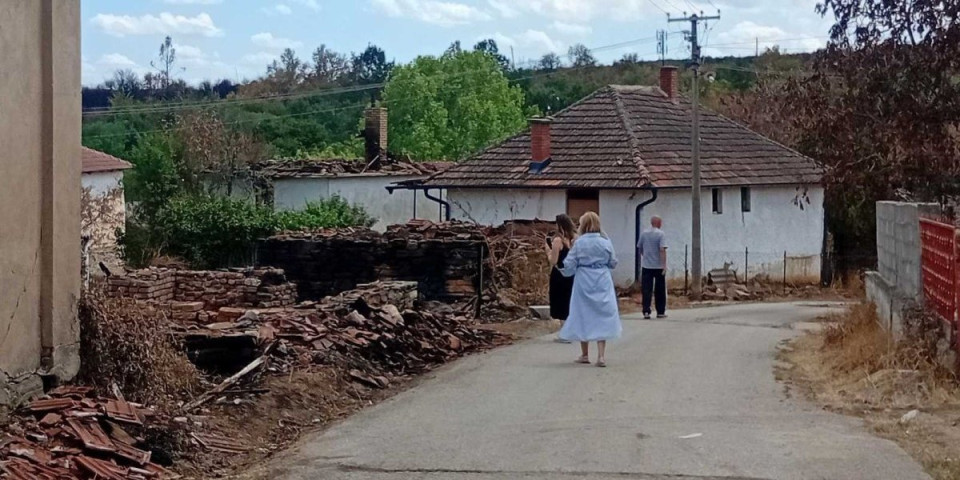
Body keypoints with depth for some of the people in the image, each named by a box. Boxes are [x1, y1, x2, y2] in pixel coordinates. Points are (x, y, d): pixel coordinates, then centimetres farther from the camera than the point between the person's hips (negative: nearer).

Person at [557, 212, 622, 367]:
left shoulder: (579, 243, -9)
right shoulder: (606, 242, -4)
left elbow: (569, 265, -5)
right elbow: (613, 263, 5)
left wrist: (565, 271, 16)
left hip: (583, 282, -1)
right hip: (603, 282, 1)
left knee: (583, 316, 12)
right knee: (602, 316, 4)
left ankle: (585, 354, 22)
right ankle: (601, 355, -4)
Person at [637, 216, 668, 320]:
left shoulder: (644, 234, 5)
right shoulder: (660, 234, -7)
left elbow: (639, 249, 15)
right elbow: (662, 250, -15)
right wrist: (664, 265, -15)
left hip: (646, 266, 3)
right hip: (658, 266, -3)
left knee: (646, 290, 2)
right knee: (660, 290, 8)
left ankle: (646, 311, -6)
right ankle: (660, 312, 13)